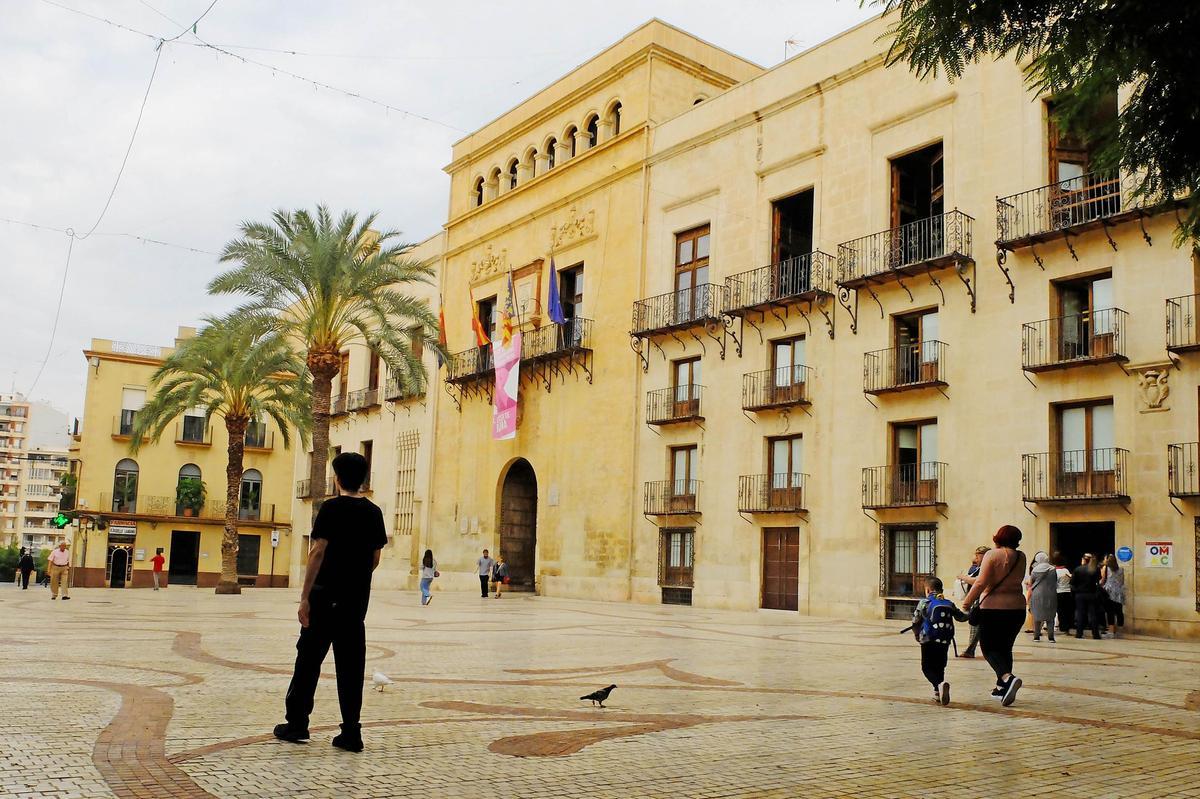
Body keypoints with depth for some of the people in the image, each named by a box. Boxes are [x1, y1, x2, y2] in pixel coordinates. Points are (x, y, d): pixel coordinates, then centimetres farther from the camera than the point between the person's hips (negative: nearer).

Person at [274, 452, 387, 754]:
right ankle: (351, 732, 6)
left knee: (309, 659, 8)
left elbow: (318, 552, -13)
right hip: (358, 598, 5)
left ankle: (297, 723, 16)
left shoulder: (332, 507, -8)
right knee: (351, 665, 6)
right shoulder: (374, 511, 7)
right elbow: (376, 557, 11)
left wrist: (305, 596, -11)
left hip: (326, 595, -4)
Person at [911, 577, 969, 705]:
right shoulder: (949, 604, 9)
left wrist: (917, 635, 16)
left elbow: (915, 621, -2)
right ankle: (938, 694, 12)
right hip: (945, 641, 4)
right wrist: (969, 615, 43)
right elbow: (961, 617, 19)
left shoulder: (924, 603, -4)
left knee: (927, 668, 0)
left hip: (929, 641, -4)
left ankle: (940, 684, -27)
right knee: (940, 667, 18)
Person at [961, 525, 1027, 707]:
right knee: (1005, 647, 16)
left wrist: (967, 602, -9)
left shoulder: (992, 555, -11)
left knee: (989, 647, 1)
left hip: (993, 607, -5)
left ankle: (1008, 677, -23)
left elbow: (981, 582, -17)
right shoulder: (1021, 557, 3)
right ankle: (1002, 688, 20)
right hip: (1016, 608, 5)